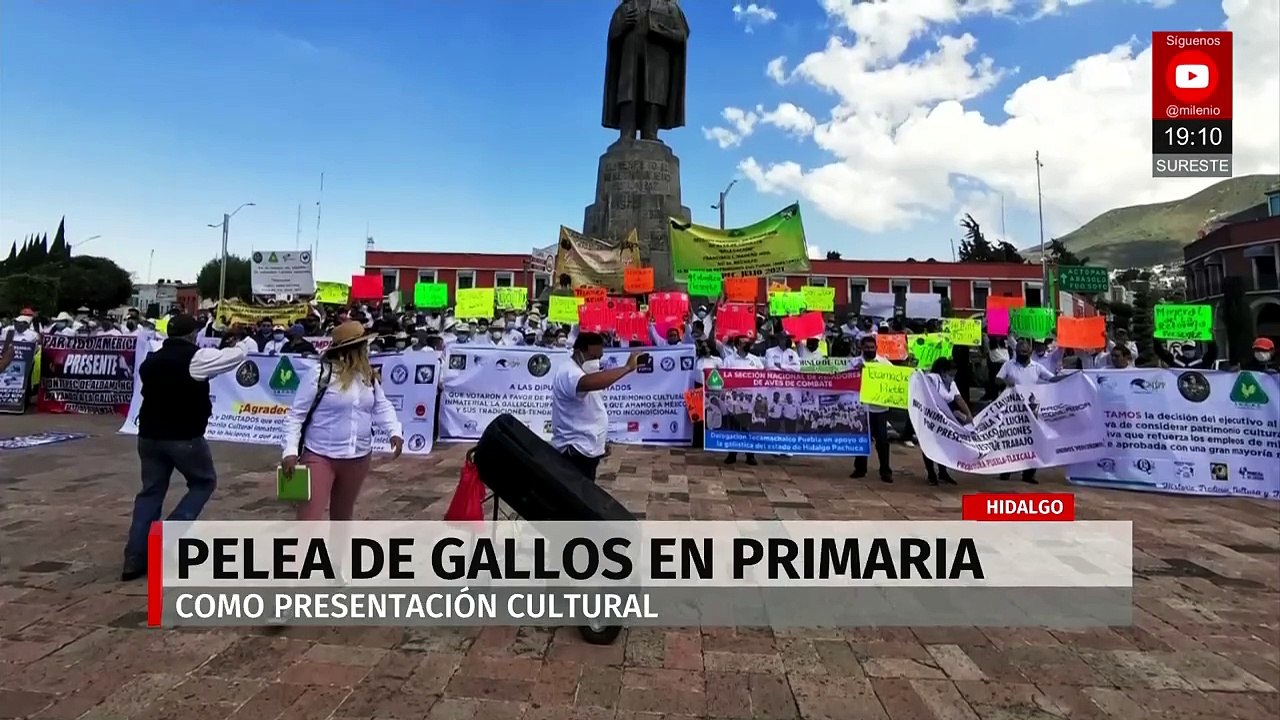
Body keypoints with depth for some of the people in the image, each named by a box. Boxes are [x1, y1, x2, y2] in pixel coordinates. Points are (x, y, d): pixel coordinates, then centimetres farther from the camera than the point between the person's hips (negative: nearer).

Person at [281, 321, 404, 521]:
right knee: (309, 518, -8)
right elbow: (296, 414, -9)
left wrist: (395, 431, -8)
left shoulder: (369, 377, 5)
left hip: (358, 458, 6)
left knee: (343, 514, 22)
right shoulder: (319, 375, -13)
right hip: (320, 456, -6)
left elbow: (381, 406, 10)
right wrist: (290, 450, -17)